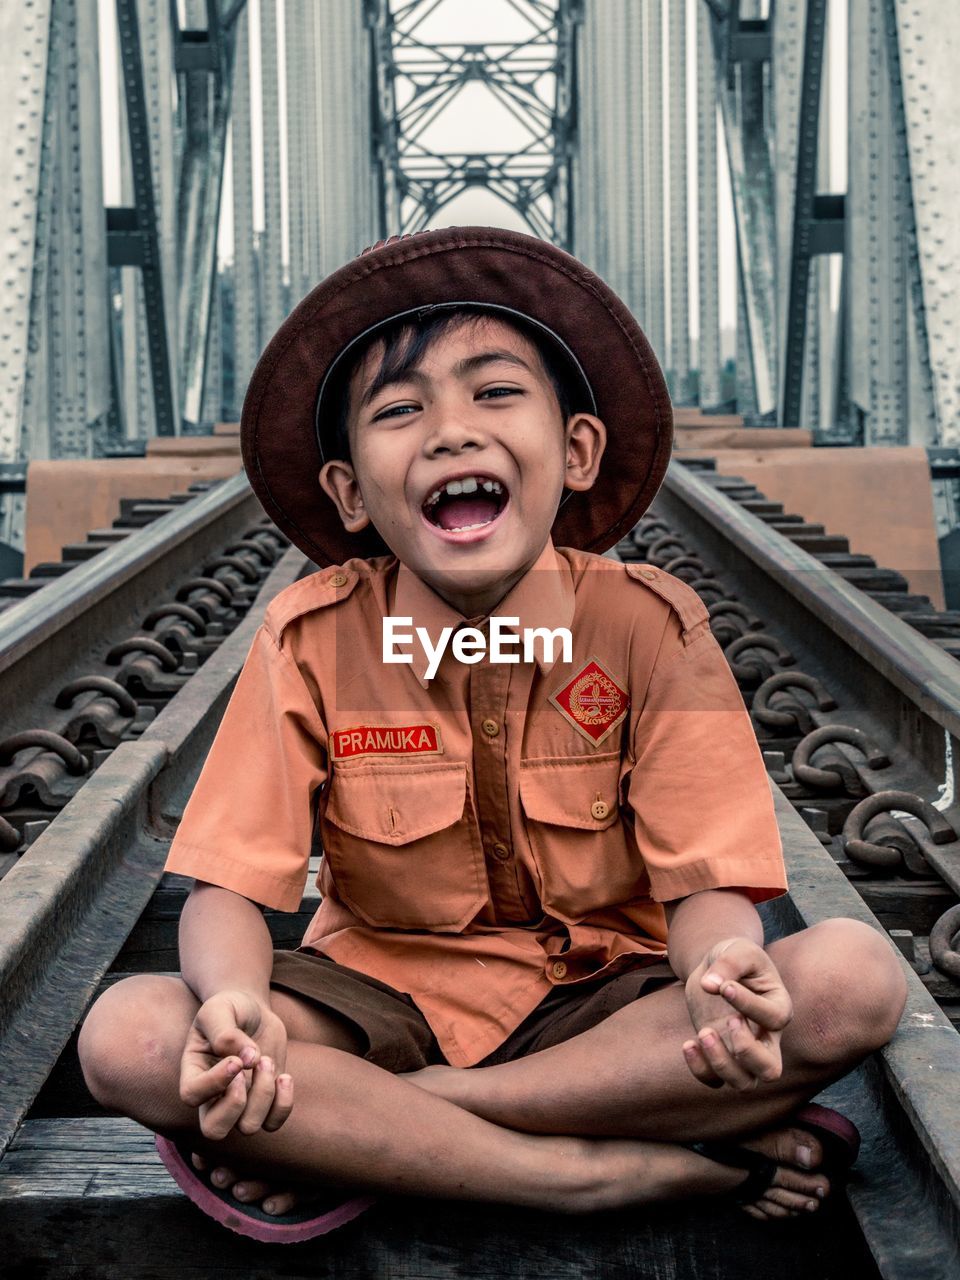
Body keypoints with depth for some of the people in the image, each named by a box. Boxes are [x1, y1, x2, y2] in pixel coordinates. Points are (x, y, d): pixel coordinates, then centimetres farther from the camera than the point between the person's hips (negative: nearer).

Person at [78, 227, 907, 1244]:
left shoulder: (648, 626, -10)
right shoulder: (313, 638, -9)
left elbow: (705, 884, -13)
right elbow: (226, 889, -11)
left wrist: (725, 967, -38)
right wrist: (234, 1000, -35)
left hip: (597, 1004, 0)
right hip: (381, 998, 0)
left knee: (856, 979, -27)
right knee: (126, 1038, -27)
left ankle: (352, 1134, -21)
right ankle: (654, 1167, -22)